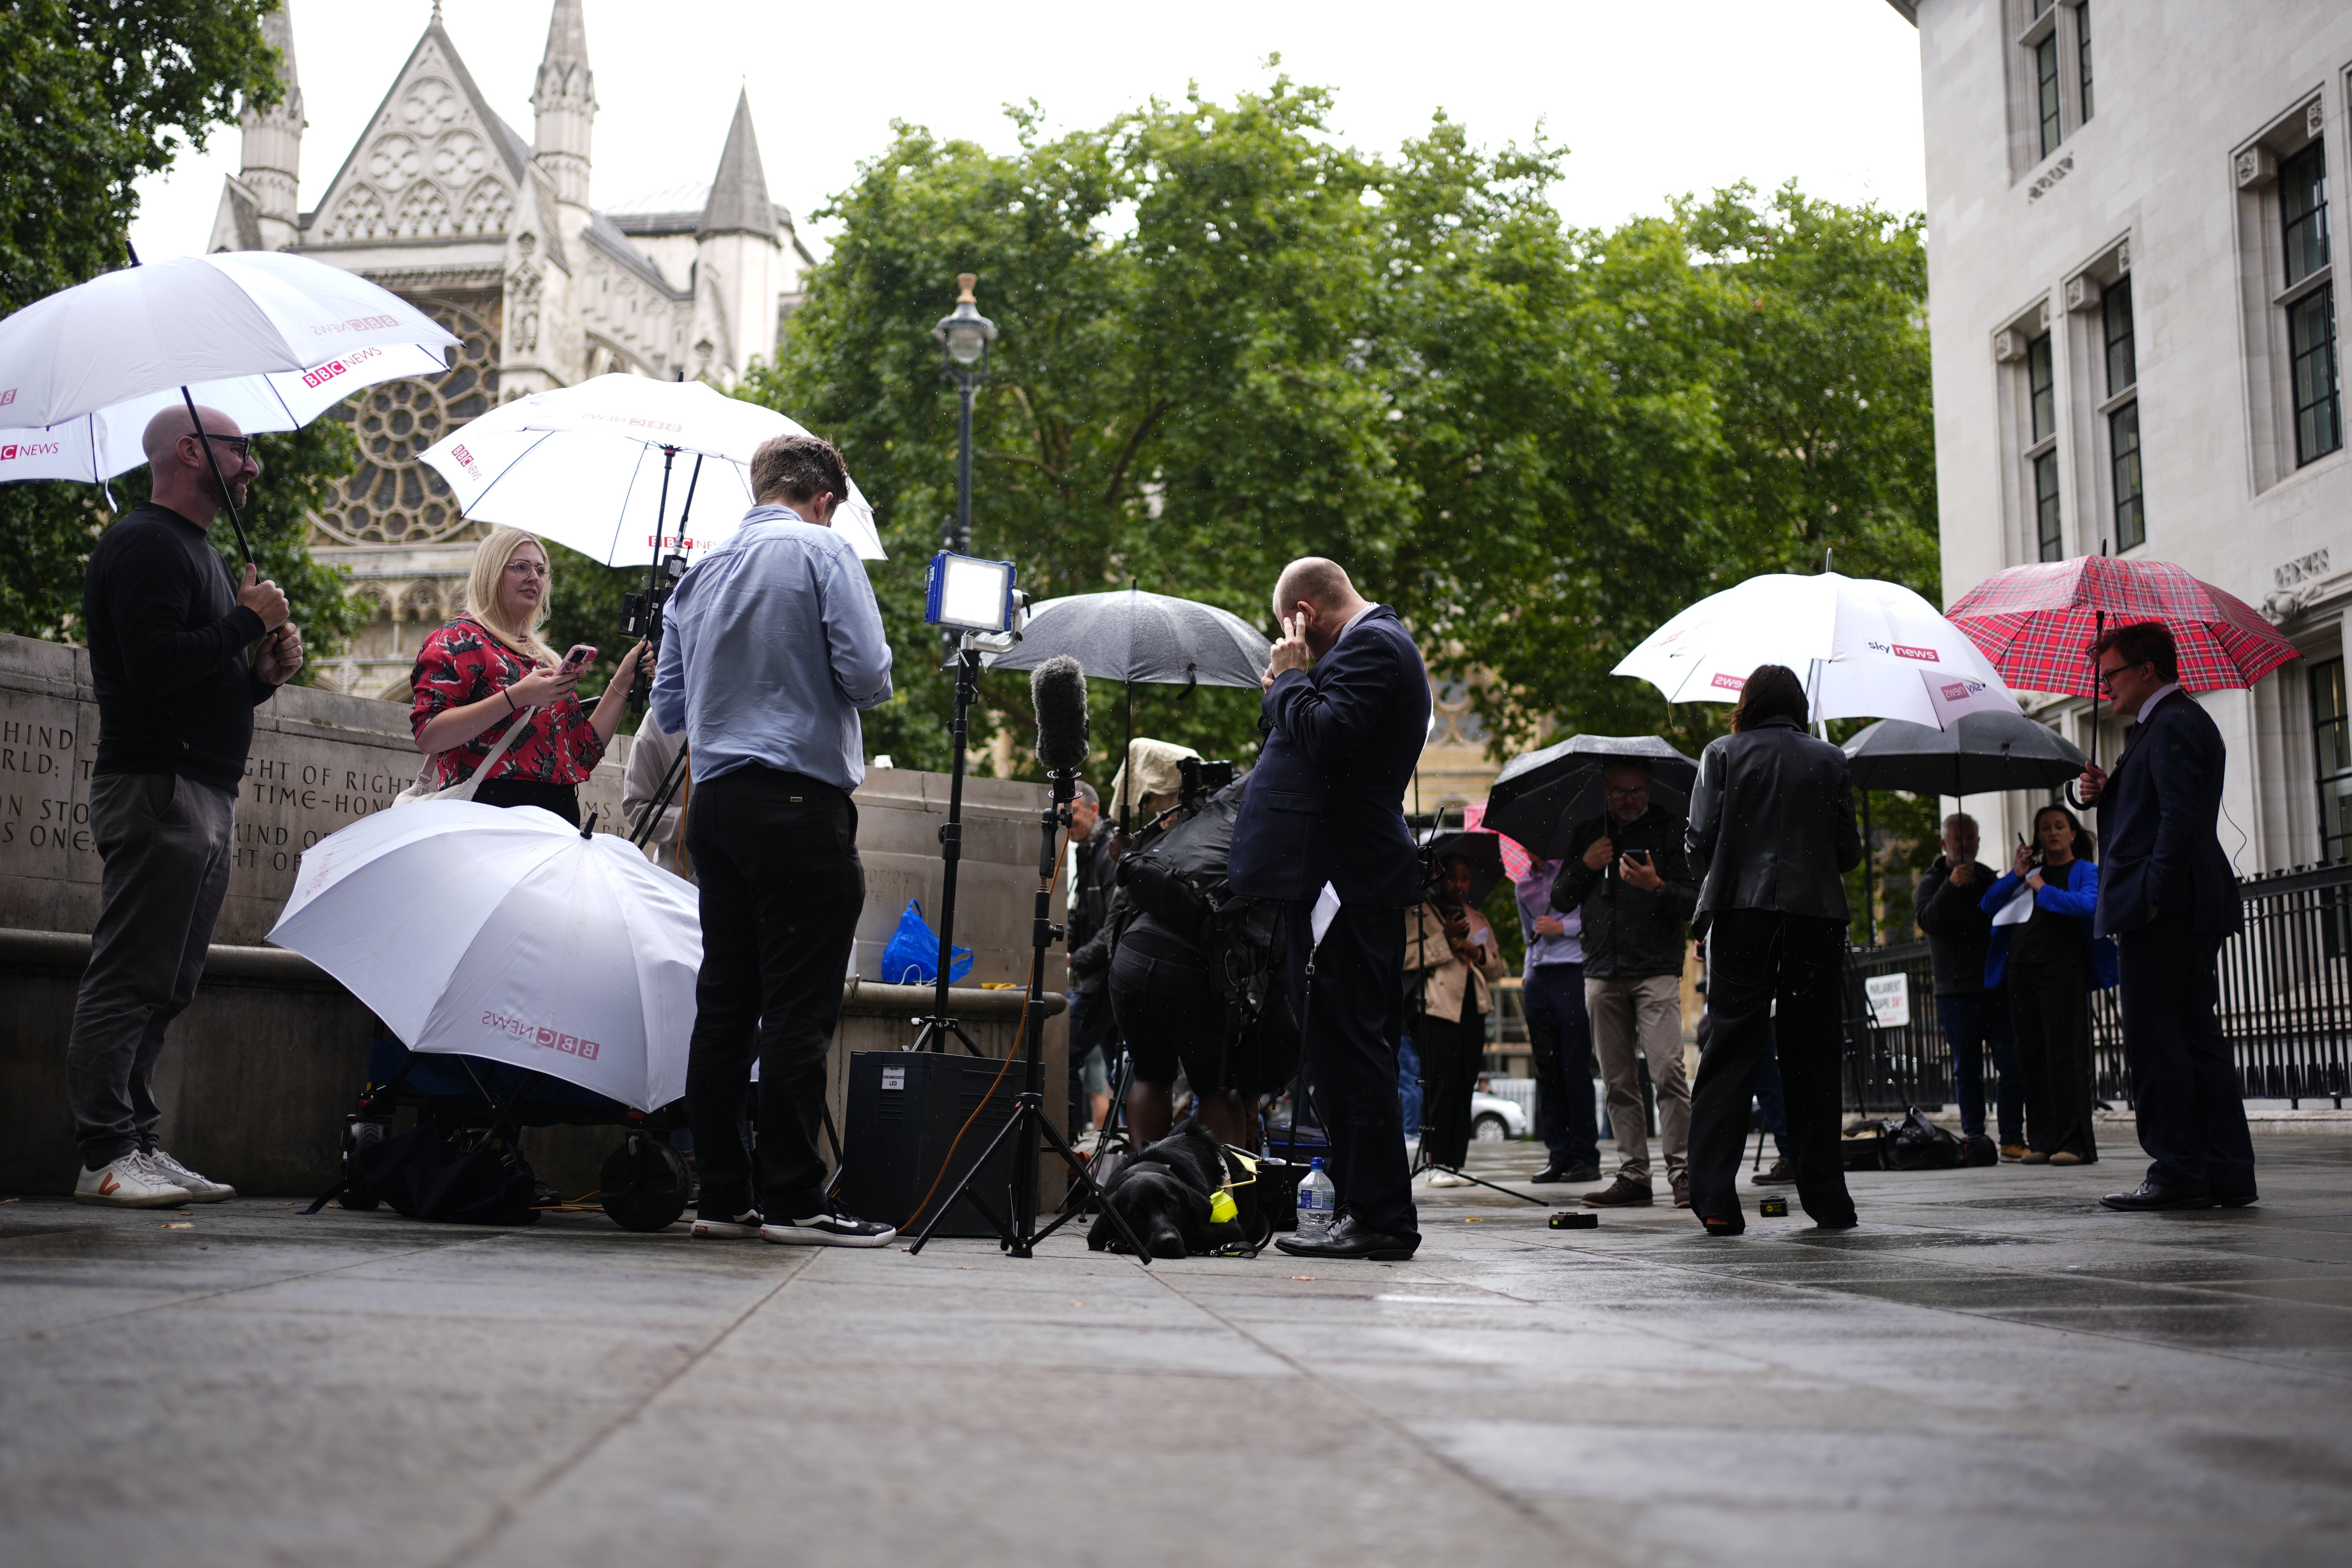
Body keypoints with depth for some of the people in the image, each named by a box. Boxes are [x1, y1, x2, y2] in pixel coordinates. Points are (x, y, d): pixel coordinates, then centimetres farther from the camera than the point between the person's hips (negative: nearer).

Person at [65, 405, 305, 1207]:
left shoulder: (200, 553, 24)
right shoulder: (145, 545, -8)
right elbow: (155, 666, -21)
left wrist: (265, 674, 11)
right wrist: (249, 621, -11)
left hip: (206, 795, 10)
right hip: (156, 787, -10)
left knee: (164, 985, 9)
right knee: (130, 978, -9)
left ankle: (138, 1144, 13)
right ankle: (105, 1155, -8)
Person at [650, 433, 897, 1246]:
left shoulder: (700, 572, 16)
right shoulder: (822, 551, -2)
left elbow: (669, 706, 17)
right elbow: (868, 677, -11)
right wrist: (828, 683, 11)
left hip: (715, 804, 7)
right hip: (799, 803, -7)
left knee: (725, 1002, 8)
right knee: (800, 1007, -5)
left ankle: (722, 1196, 11)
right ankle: (792, 1199, -5)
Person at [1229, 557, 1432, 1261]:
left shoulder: (1371, 645, -9)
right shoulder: (1381, 643, 23)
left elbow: (1328, 736, -23)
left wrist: (1289, 678, -8)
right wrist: (1289, 689, 12)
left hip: (1348, 876, -11)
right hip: (1360, 873, 11)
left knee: (1349, 1048, -9)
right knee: (1348, 1050, 12)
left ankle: (1379, 1216, -5)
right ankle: (1370, 1212, 17)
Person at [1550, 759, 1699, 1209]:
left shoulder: (1670, 830, 5)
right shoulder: (1587, 835, 16)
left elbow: (1695, 899, 1)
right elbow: (1560, 901, 16)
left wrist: (1657, 887, -18)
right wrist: (1584, 866, -1)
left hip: (1657, 971, -4)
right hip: (1602, 973, 4)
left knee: (1667, 1071, -14)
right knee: (1619, 1082, 4)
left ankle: (1682, 1170, -10)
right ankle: (1633, 1175, 8)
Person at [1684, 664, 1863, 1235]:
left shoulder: (1722, 755, 4)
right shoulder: (1830, 760, 7)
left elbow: (1701, 840, -2)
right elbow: (1849, 853, 6)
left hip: (1742, 913, -1)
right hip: (1816, 914, 1)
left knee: (1731, 1050, -1)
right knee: (1812, 1057, 7)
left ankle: (1715, 1197, -10)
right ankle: (1828, 1202, 11)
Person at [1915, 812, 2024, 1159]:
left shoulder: (1990, 880, 18)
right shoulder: (1931, 884, 8)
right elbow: (1926, 919, -13)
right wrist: (1952, 887, -22)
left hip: (1995, 989, 2)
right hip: (1956, 994, -2)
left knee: (2013, 1066, -6)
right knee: (1967, 1071, 3)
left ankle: (2012, 1139, -3)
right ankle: (1974, 1139, 9)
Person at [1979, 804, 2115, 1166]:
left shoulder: (2086, 871, 7)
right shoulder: (2031, 871, 21)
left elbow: (2089, 904, -14)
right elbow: (1989, 904, 12)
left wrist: (2044, 890, -7)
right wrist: (2017, 874, 3)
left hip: (2062, 969, -5)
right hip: (2020, 970, 6)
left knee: (2065, 1053, -8)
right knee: (2031, 1055, 4)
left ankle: (2075, 1143, -7)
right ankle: (2042, 1141, 8)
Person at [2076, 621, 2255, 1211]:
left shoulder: (2172, 726, -11)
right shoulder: (2169, 724, 21)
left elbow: (2181, 818, -21)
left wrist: (2153, 897, -22)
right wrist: (2105, 795, 6)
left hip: (2164, 916, -11)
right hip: (2194, 916, 11)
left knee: (2156, 1042, -7)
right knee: (2199, 1039, 11)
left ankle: (2179, 1173, -5)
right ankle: (2228, 1174, 13)